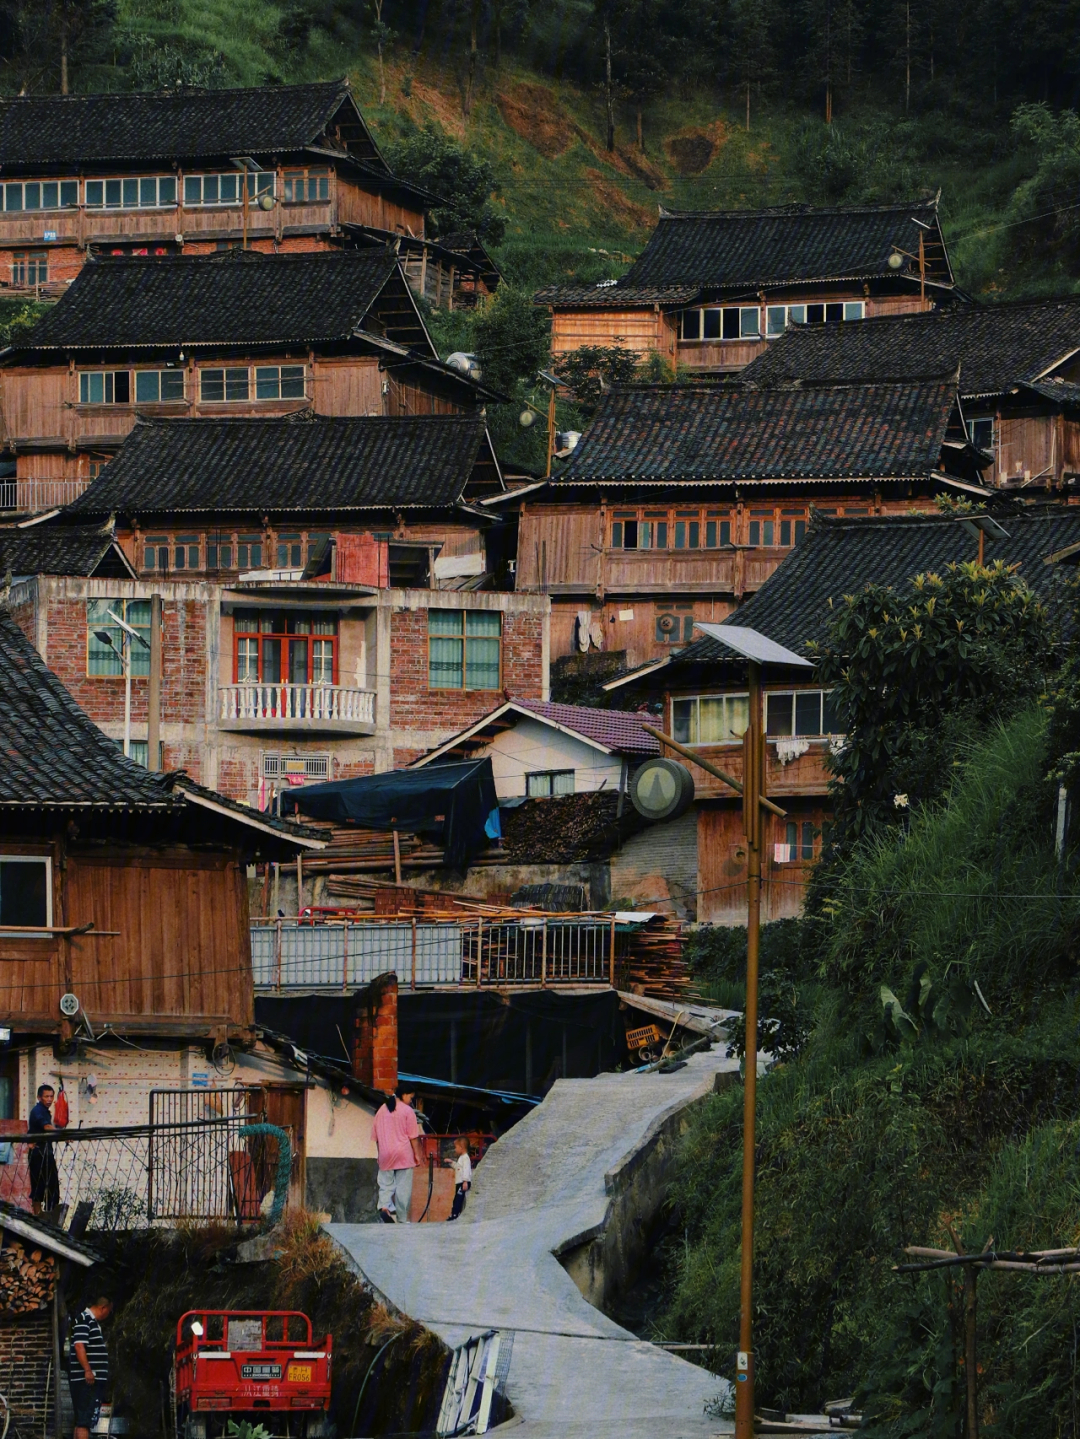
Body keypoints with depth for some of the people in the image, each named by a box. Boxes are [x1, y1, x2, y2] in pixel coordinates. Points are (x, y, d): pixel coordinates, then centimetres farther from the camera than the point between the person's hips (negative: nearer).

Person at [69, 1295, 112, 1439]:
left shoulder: (93, 1321, 19)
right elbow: (79, 1346, -22)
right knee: (84, 1421, -14)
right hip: (86, 1379, -11)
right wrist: (87, 1370, -27)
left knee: (81, 1421, 12)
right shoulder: (83, 1320, -12)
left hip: (92, 1380, 11)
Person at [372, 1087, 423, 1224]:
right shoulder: (407, 1111, -4)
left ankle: (384, 1206, -20)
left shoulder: (381, 1111, 11)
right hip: (404, 1156, -4)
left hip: (385, 1156, 4)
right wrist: (417, 1154, 1)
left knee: (385, 1185, 7)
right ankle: (402, 1219, 2)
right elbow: (413, 1136, -6)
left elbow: (376, 1137, 15)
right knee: (403, 1189, 1)